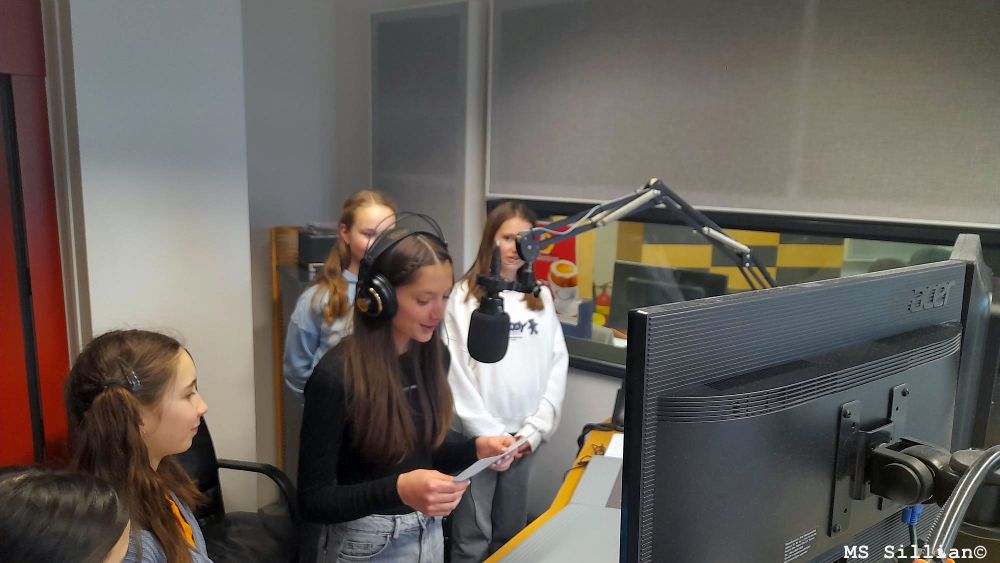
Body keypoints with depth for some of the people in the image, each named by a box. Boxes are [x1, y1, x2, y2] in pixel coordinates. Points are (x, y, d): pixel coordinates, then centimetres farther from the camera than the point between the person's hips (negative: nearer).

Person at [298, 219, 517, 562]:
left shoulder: (434, 355, -5)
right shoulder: (336, 376, -23)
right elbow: (313, 501, -19)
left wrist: (476, 448, -11)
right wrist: (398, 490, -33)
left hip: (428, 530, 6)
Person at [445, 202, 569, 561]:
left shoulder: (541, 297, 7)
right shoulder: (464, 296, -5)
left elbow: (557, 365, 4)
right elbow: (455, 373, -8)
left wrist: (535, 429, -4)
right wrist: (488, 435, -11)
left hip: (523, 435, 4)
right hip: (476, 435, -4)